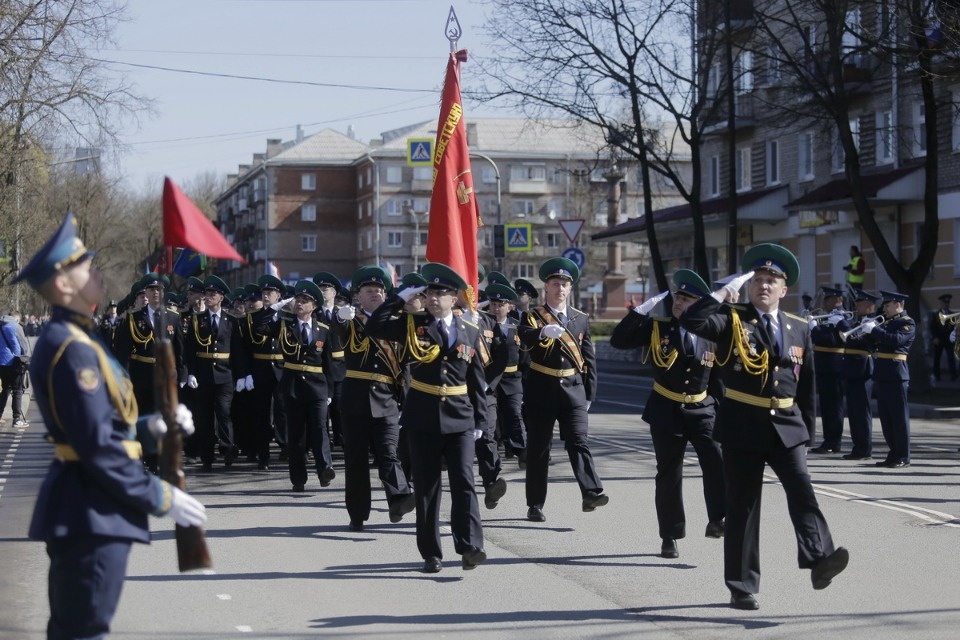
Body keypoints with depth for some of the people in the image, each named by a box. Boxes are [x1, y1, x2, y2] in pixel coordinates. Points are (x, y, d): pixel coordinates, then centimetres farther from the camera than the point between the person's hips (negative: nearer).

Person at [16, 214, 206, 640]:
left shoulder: (69, 338, 14)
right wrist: (161, 498, -16)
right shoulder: (73, 350, -20)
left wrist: (150, 425, 4)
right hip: (93, 513, -10)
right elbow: (99, 447, -23)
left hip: (86, 507, 10)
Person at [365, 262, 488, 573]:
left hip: (460, 419, 0)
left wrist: (479, 418, 7)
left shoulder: (470, 332, 6)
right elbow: (374, 327, -11)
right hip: (423, 418, 0)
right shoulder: (412, 325, 2)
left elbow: (476, 379, 8)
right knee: (426, 487, 5)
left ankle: (469, 547, -12)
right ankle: (431, 553, 11)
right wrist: (399, 298, -10)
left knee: (464, 482, -9)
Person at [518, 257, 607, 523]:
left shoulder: (580, 319, 12)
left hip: (573, 389, 2)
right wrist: (543, 332, -43)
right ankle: (535, 505, 10)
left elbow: (589, 359, 15)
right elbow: (524, 340, -22)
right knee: (538, 448, 3)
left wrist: (589, 394, 9)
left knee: (579, 441, -12)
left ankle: (591, 493, -25)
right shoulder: (532, 316, 1)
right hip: (541, 390, -2)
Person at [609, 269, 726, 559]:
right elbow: (618, 341, -12)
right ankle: (670, 537, 17)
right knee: (669, 475, 6)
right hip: (666, 413, 0)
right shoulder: (657, 328, -3)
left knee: (718, 461, -22)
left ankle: (717, 520, -9)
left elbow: (717, 377, 8)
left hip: (702, 411, 1)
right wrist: (641, 310, -19)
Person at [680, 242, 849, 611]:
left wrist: (807, 430, 13)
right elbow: (690, 321, -19)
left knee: (801, 489, -18)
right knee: (742, 506, 1)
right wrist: (725, 293, -15)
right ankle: (742, 587, 8)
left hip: (787, 425, 3)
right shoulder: (732, 320, 0)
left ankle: (819, 560, -31)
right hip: (743, 426, -3)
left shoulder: (799, 329, 11)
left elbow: (807, 385, 16)